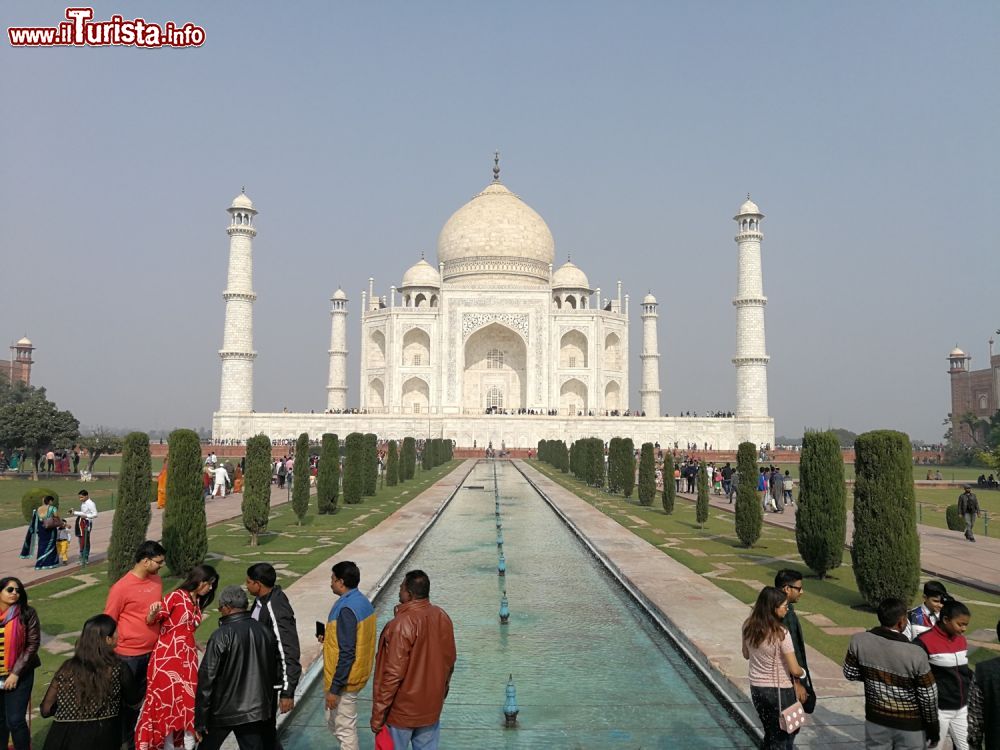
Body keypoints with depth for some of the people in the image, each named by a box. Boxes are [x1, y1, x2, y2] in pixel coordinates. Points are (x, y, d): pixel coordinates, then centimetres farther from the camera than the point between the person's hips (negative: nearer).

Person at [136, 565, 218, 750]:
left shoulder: (197, 602, 12)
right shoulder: (176, 596, -10)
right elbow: (151, 621, -13)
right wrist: (154, 612, -33)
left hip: (188, 656, 7)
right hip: (168, 655, -7)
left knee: (188, 700, 7)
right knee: (168, 699, 1)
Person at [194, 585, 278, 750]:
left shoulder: (221, 636, -15)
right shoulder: (266, 632, 0)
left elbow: (207, 679, -15)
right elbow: (273, 672, 9)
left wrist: (200, 722, -8)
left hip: (223, 711, -3)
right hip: (257, 710, 4)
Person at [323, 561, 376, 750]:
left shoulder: (346, 609, -24)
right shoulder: (363, 602, 5)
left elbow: (346, 653, -25)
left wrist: (334, 688, -21)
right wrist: (329, 637, 11)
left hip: (344, 679, -9)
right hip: (357, 674, 9)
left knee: (345, 729, 4)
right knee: (337, 724, 22)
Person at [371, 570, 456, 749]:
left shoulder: (402, 624, -24)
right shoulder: (443, 617, -4)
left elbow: (393, 674, -22)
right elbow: (449, 662, 7)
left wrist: (377, 715, -13)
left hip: (402, 709, -6)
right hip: (432, 706, 6)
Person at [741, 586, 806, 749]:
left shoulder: (748, 627, -5)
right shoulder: (781, 633, -24)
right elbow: (795, 670, -18)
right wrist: (803, 673, 2)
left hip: (756, 688, 6)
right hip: (779, 690, -6)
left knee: (770, 734, 23)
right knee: (784, 736, 14)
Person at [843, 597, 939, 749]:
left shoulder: (859, 641, -16)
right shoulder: (915, 654, -25)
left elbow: (850, 673, 0)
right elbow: (928, 697, -13)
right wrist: (933, 727, 2)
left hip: (876, 720, 3)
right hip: (909, 725, -3)